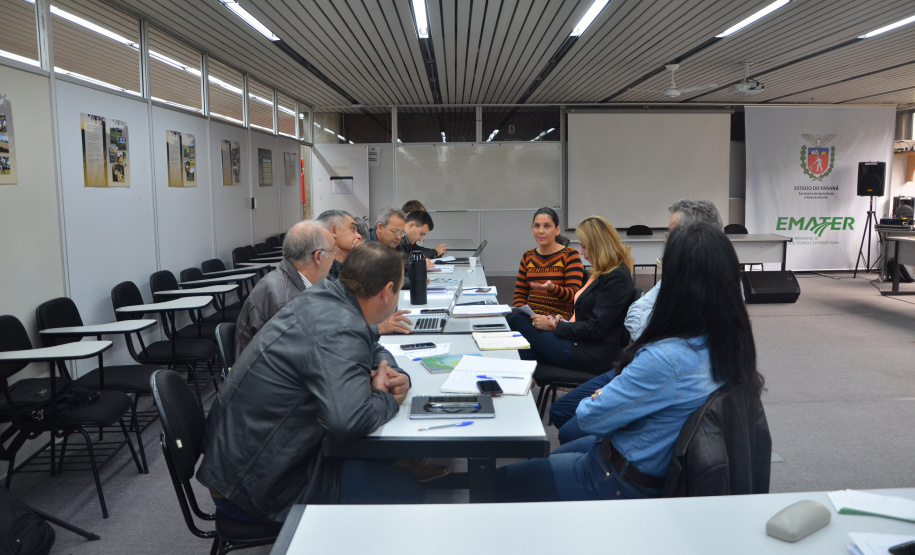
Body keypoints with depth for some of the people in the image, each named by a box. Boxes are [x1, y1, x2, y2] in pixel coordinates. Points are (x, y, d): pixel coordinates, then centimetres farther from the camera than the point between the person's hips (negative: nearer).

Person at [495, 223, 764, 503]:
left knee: (502, 480, 12)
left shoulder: (668, 358, -36)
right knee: (542, 460, 32)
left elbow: (589, 417, -25)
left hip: (622, 484, -8)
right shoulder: (730, 344, -9)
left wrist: (599, 396, -3)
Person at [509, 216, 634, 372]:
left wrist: (554, 326, -11)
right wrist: (561, 321, 1)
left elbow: (595, 329, -19)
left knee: (519, 320, -8)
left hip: (593, 356, -10)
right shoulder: (604, 273, 16)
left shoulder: (617, 277, -15)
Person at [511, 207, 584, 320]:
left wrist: (552, 288, -27)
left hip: (558, 318, -4)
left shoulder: (570, 255, 1)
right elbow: (519, 294, 15)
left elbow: (575, 296, -7)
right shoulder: (528, 257, 16)